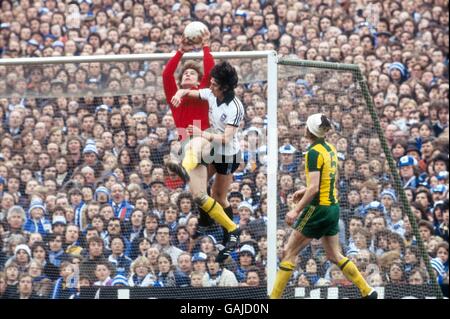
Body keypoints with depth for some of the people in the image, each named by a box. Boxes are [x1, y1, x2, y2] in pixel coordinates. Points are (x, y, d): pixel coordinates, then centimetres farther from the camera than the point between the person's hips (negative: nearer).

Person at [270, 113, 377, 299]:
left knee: (289, 252, -1)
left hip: (319, 208, -8)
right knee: (334, 256, 15)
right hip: (333, 206, 8)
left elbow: (314, 188, -23)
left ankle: (275, 296, -1)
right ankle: (368, 292, 12)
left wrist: (296, 211, -22)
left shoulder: (314, 153, -17)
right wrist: (305, 190, 22)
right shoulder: (330, 148, 9)